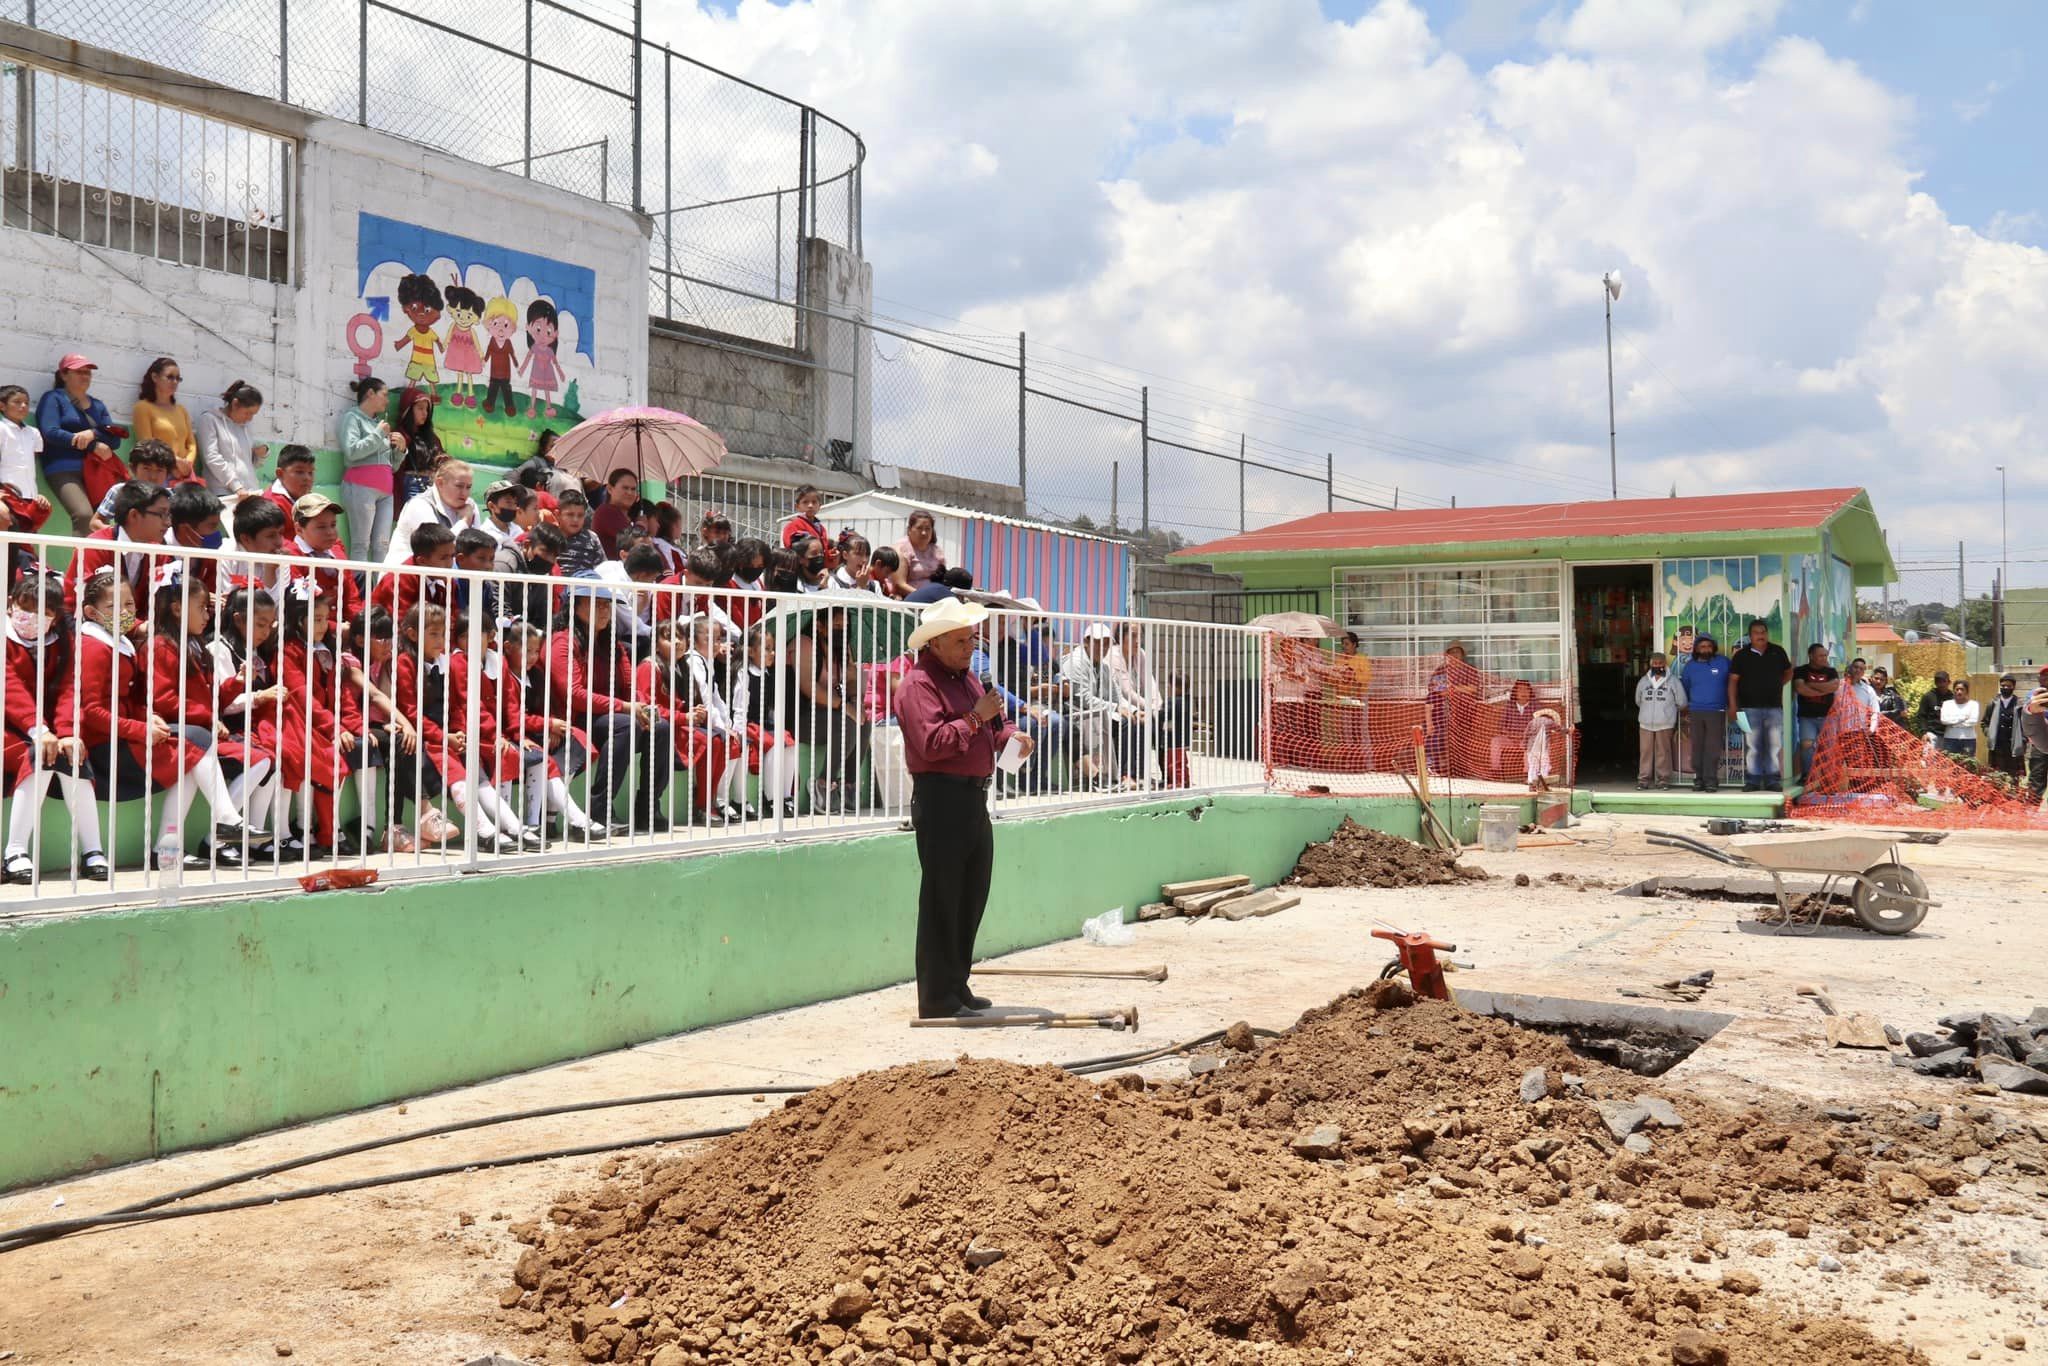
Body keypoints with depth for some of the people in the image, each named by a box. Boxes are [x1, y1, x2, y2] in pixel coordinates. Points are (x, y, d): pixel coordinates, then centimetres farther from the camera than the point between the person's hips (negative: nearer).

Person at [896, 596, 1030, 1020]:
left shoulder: (966, 678, 19)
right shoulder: (919, 684, -12)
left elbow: (991, 724, 27)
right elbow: (932, 743, -23)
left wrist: (1009, 734, 5)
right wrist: (976, 718, -20)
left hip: (974, 797, 10)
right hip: (941, 798, -10)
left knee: (972, 896, 15)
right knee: (941, 900, -5)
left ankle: (957, 986, 26)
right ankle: (938, 999, 0)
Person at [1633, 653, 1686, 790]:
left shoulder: (1673, 681, 0)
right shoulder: (1643, 681, 10)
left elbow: (1681, 703, 4)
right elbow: (1638, 701, 21)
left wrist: (1668, 710, 14)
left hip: (1665, 723, -2)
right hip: (1646, 723, 3)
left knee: (1663, 752, 0)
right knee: (1645, 751, 1)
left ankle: (1663, 779, 6)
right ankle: (1644, 779, 4)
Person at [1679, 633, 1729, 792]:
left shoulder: (1723, 663, 2)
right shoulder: (1690, 666, 9)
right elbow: (1684, 688, 17)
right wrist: (1685, 710, 14)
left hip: (1716, 712, -2)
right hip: (1695, 712, 2)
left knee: (1713, 747, -7)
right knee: (1697, 747, 3)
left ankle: (1711, 780, -6)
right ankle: (1698, 779, 8)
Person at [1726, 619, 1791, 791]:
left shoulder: (1778, 652, 9)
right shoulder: (1741, 655, 3)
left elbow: (1788, 672, 23)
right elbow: (1733, 680, 2)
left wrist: (1778, 685, 7)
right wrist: (1733, 704, -5)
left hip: (1774, 707, 2)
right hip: (1750, 707, -2)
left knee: (1775, 745, 2)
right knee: (1751, 746, -1)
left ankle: (1772, 780, 9)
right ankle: (1752, 780, 3)